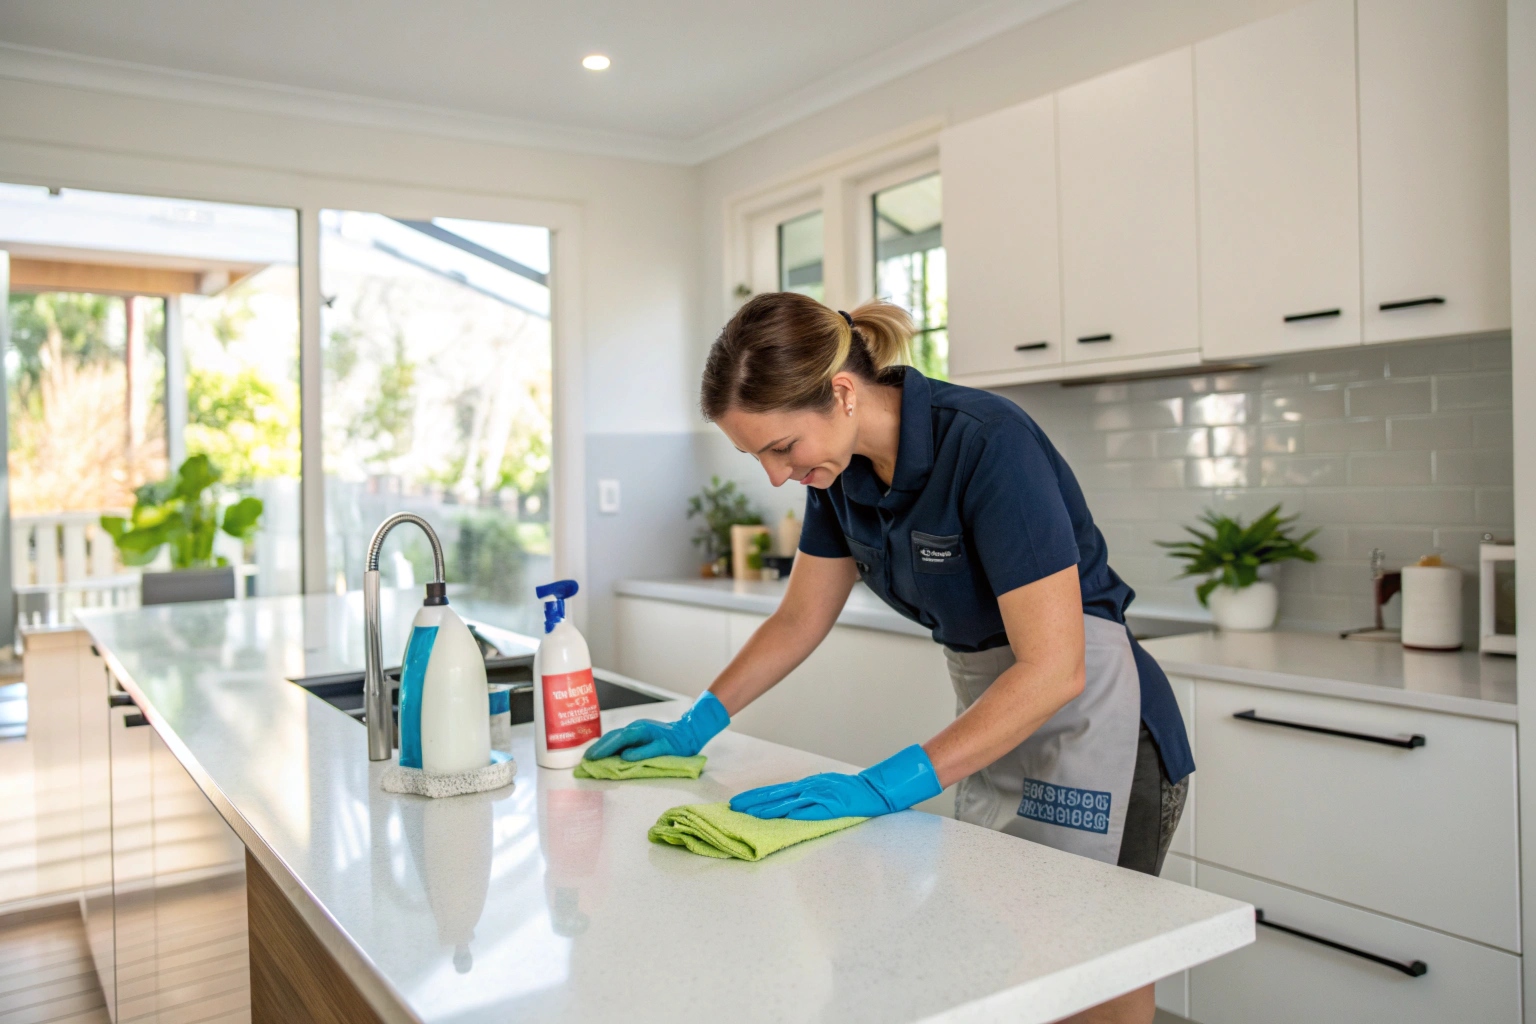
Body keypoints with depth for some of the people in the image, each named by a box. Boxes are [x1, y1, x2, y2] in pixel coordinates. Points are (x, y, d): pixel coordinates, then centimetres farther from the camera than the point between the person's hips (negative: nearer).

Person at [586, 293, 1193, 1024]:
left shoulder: (988, 444, -26)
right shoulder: (842, 467, -3)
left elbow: (1053, 669, -29)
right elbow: (800, 619, 9)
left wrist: (886, 787, -31)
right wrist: (696, 725, 4)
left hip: (1088, 723, -7)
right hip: (993, 718, 7)